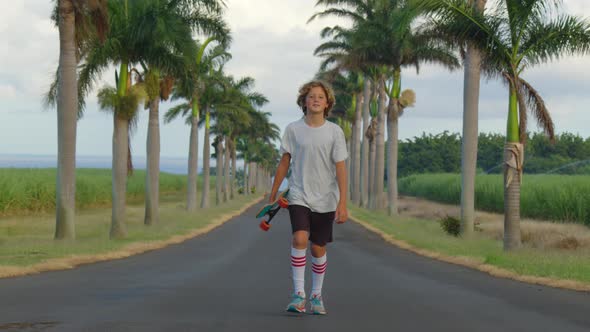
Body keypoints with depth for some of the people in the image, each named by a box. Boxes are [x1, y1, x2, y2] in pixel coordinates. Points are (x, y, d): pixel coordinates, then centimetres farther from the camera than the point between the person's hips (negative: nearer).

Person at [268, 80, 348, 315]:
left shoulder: (335, 132, -3)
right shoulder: (293, 129, 0)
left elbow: (340, 169, -5)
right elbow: (284, 163, 8)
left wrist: (342, 203, -12)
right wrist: (273, 194, 11)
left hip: (325, 200, 1)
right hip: (299, 196, 0)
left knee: (318, 248, 7)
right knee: (300, 239, -21)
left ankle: (316, 296, 22)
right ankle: (298, 294, -17)